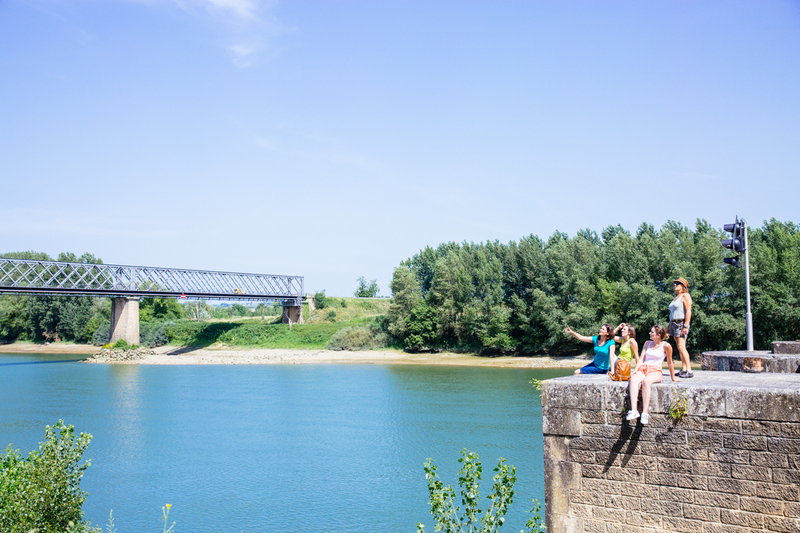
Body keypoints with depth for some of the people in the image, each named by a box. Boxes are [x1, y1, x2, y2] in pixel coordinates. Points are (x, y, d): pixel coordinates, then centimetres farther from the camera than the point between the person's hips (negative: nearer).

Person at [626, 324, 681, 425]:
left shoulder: (666, 346, 1)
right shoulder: (647, 343, 19)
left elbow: (669, 363, 9)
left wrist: (673, 378, 16)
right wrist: (635, 371, 2)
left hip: (656, 371, -4)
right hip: (643, 369, 4)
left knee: (646, 381, -40)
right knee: (633, 380, -32)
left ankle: (645, 413, -42)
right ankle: (633, 411, -43)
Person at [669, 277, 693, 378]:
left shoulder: (685, 296, -6)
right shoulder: (676, 297, 21)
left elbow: (688, 312, -15)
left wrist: (685, 326, -23)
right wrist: (669, 327, 21)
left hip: (681, 323, -9)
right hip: (674, 324, 9)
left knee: (681, 346, -17)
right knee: (679, 347, 7)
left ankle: (689, 371, -20)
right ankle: (683, 369, 8)